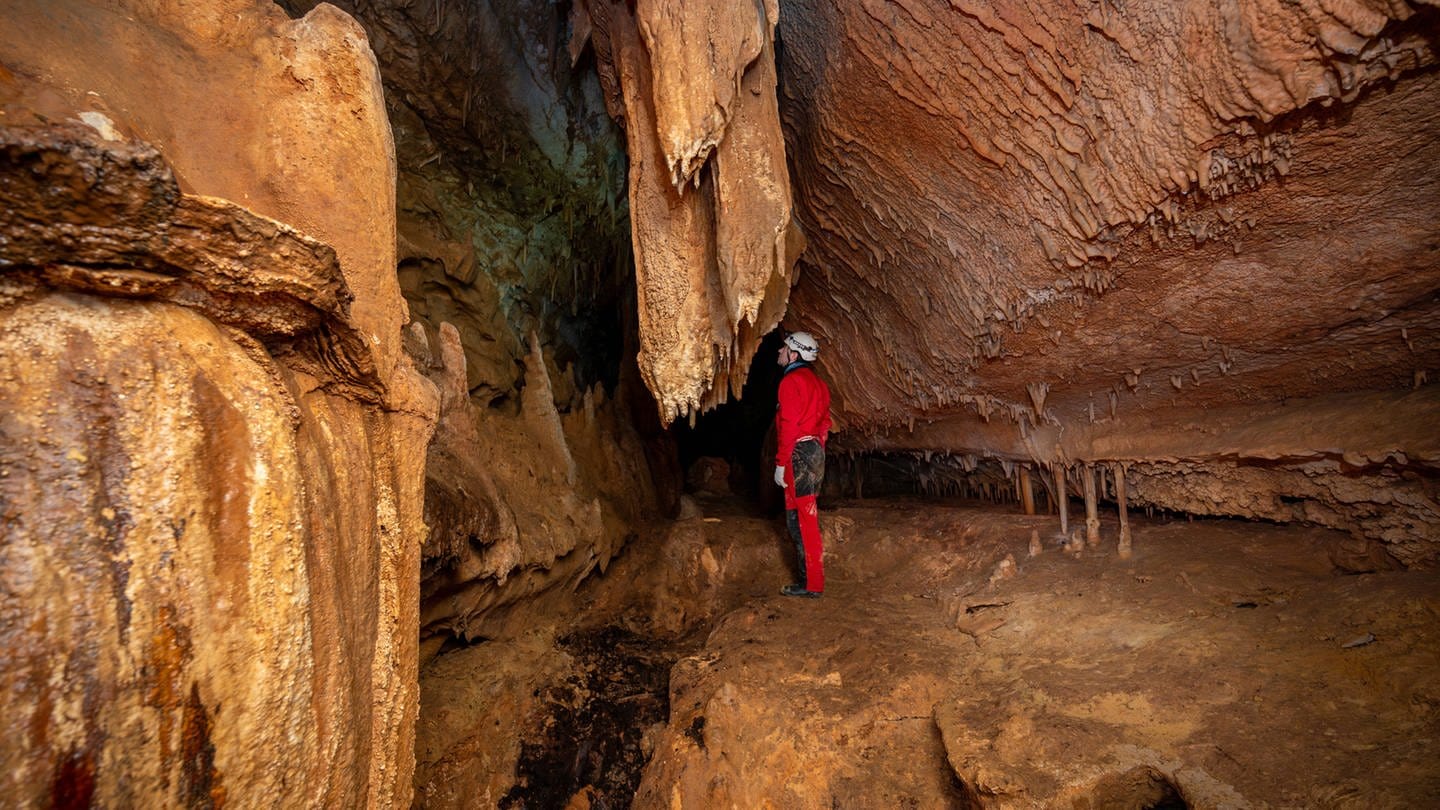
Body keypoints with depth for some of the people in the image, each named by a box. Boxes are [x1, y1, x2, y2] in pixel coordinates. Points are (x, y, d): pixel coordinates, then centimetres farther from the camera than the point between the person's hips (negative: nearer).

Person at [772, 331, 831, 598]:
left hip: (798, 454, -10)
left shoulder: (791, 380, -11)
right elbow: (824, 422, 18)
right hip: (815, 451, 10)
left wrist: (781, 463, -16)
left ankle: (811, 583, 0)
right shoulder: (816, 381, 16)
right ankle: (811, 576, 24)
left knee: (799, 518, -5)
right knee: (805, 516, 16)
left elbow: (788, 425, -18)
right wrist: (817, 452, 21)